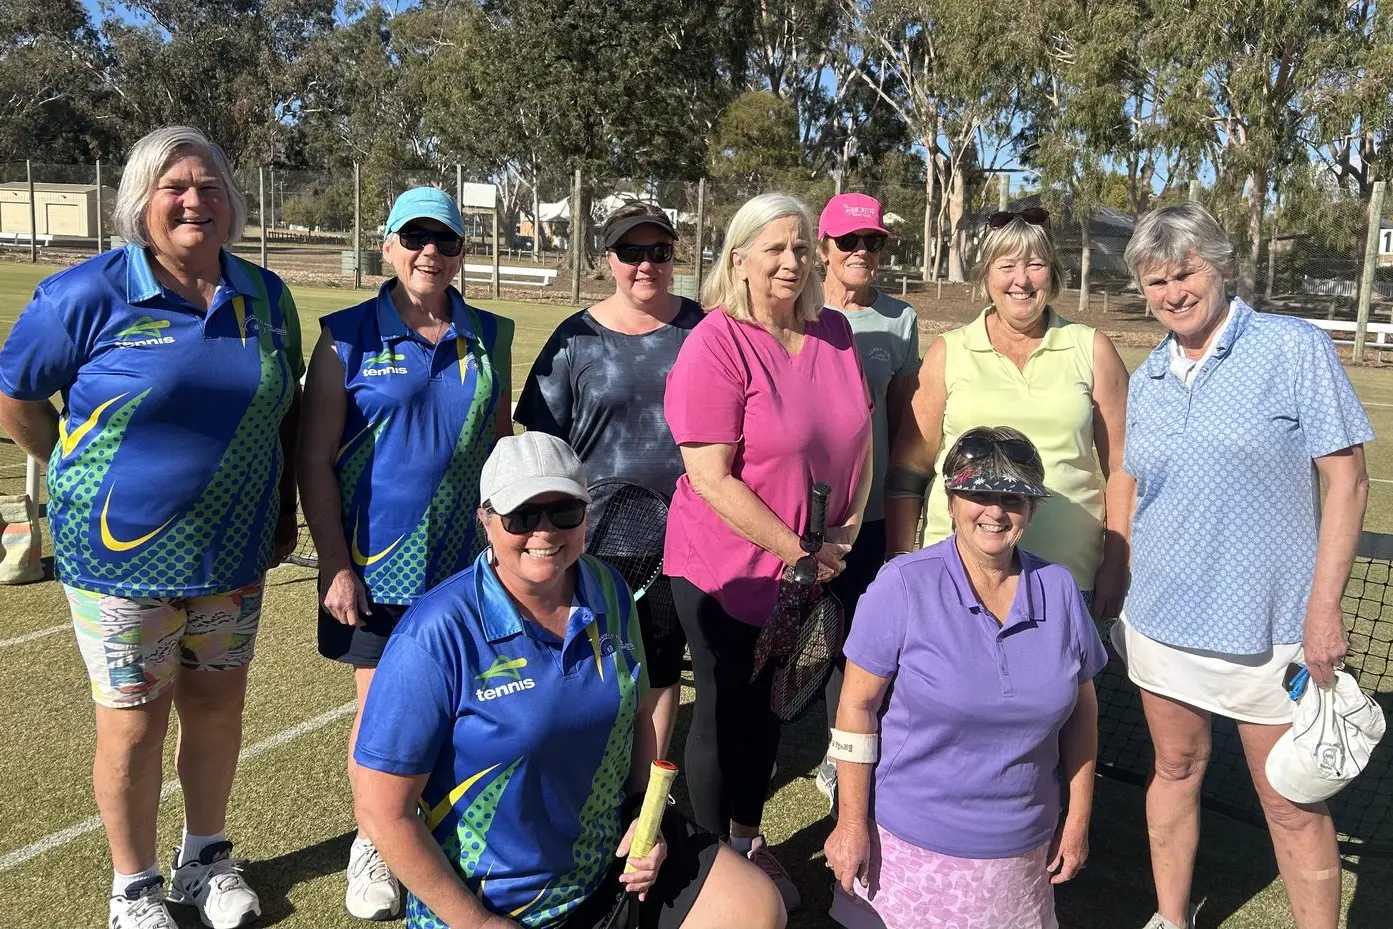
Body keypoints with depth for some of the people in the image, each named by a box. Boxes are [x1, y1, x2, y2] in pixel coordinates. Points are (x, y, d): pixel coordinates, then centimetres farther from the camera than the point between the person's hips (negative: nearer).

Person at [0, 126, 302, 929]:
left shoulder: (265, 296, 1)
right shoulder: (89, 293, -11)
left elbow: (287, 408, 12)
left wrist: (286, 508, 11)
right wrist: (91, 479, 1)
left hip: (233, 554, 4)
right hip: (123, 554, -3)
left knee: (218, 705, 15)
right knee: (135, 720, 7)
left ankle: (208, 858, 37)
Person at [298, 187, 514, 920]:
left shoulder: (490, 338, 5)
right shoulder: (349, 337, -4)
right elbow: (314, 460, -5)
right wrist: (336, 565, -9)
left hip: (467, 561, 3)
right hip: (377, 561, -2)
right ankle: (371, 848, 28)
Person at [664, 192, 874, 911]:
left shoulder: (833, 332, 1)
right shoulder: (715, 345, -18)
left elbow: (859, 436, 8)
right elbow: (711, 478, -21)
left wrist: (846, 529, -3)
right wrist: (795, 550, -18)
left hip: (812, 567, 6)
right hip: (727, 567, -6)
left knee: (770, 706, 20)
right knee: (725, 711, 10)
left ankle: (750, 840, 41)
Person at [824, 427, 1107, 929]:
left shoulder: (1059, 589, -3)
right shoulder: (903, 585, -15)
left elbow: (1081, 709, 7)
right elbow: (857, 705, -11)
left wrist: (1078, 818, 10)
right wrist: (851, 823, -9)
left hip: (1021, 846, 3)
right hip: (910, 842, -3)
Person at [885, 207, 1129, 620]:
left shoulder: (1092, 350, 5)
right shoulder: (948, 353, 4)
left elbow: (1121, 468, 6)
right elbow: (908, 468, 5)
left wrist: (1115, 568, 2)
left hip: (1070, 574, 0)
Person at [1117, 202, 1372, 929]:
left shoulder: (1295, 350, -8)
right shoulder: (1146, 379, 6)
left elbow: (1346, 480, -9)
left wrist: (1324, 605, -14)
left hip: (1268, 624, -4)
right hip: (1160, 617, 5)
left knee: (1293, 808, 6)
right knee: (1176, 772, 18)